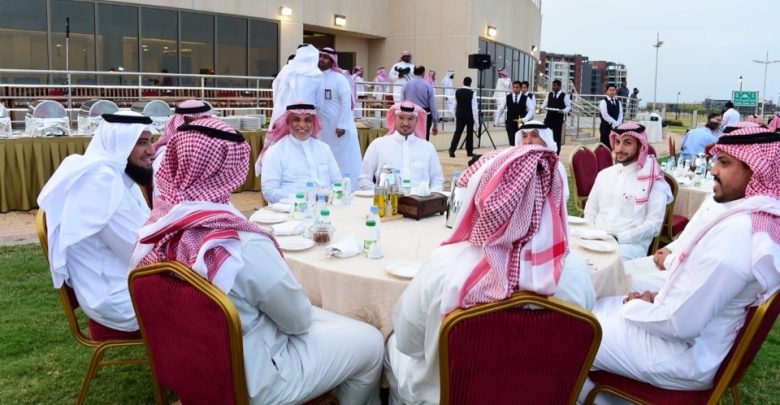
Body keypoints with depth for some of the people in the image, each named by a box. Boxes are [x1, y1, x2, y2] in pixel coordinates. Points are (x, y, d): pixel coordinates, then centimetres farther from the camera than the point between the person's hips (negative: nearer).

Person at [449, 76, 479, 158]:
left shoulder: (457, 92, 0)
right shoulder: (472, 93, -13)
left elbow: (455, 105, 9)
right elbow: (474, 107, -13)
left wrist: (455, 115, 20)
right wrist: (476, 119, -7)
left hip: (459, 115, 3)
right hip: (469, 116, -3)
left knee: (457, 133, 2)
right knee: (469, 133, 11)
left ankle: (452, 150, -12)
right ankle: (469, 152, 19)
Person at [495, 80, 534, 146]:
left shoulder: (526, 98, -2)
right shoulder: (507, 97, 2)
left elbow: (531, 110, -2)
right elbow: (501, 109, 11)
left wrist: (524, 119, -17)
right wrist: (496, 120, 12)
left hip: (522, 124, -1)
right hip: (510, 124, 1)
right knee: (512, 143, -3)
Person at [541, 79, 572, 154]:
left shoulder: (564, 96, -3)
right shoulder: (549, 94, 10)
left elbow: (569, 106, -4)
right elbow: (545, 104, 10)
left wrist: (564, 111, -23)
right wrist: (541, 108, -12)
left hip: (558, 119, -3)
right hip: (549, 117, 3)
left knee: (557, 137, 5)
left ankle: (556, 155, 14)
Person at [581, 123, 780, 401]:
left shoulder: (736, 232, -30)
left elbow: (681, 323, -28)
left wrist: (637, 307, -10)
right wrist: (658, 300, 3)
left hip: (686, 354, -9)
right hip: (705, 343, 9)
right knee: (599, 307, 18)